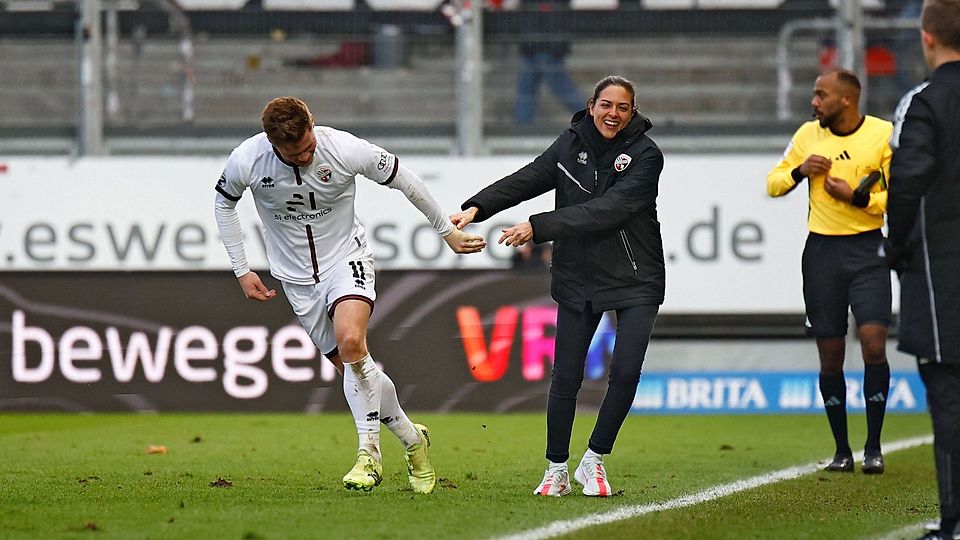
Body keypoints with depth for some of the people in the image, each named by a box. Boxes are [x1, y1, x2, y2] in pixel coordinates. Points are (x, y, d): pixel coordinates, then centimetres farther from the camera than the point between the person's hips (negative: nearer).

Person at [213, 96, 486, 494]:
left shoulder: (345, 150, -22)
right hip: (296, 276, 3)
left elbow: (403, 180, -7)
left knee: (350, 342, -29)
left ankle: (369, 451, -19)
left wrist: (448, 230, 3)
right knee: (354, 370, 1)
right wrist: (241, 271, 3)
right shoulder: (246, 162, -18)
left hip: (346, 259, -3)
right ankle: (411, 438, 23)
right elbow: (224, 203, 5)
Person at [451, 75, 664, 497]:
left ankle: (594, 461, 7)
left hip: (635, 282, -3)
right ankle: (556, 470, 14)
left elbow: (605, 210, -24)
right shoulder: (571, 144, 1)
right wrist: (477, 207, -20)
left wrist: (539, 228, -29)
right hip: (578, 279, 3)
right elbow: (527, 179, -4)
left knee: (626, 372, -13)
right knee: (565, 377, 0)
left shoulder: (645, 155, -13)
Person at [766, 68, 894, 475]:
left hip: (868, 249, -3)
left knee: (873, 344, -13)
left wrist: (856, 196, -16)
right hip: (821, 251, 3)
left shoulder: (884, 135, -4)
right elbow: (773, 183, 14)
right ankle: (841, 450, 13)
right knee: (830, 356, 3)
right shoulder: (809, 135, 6)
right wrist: (799, 171, -5)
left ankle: (873, 447, -3)